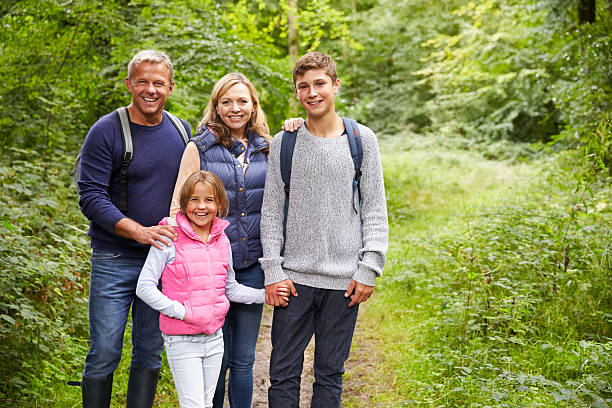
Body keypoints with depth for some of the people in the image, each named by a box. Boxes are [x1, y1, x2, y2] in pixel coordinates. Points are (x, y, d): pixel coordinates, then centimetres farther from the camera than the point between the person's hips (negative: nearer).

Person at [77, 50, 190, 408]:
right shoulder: (106, 131, -7)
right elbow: (91, 197, -12)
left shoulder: (181, 132, 7)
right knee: (105, 354, -1)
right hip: (115, 260, -4)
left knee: (150, 354, 10)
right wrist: (139, 232, -23)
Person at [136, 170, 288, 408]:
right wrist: (180, 311, -19)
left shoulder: (222, 241, 6)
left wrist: (265, 295, 6)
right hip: (182, 341, -6)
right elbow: (144, 287, -14)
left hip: (215, 338, 6)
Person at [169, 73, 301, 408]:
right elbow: (179, 208, -3)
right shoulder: (198, 148, -2)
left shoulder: (267, 148, 9)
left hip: (253, 264, 3)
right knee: (216, 357, 5)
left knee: (244, 359, 10)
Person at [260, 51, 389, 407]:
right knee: (283, 372, 3)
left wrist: (369, 269, -4)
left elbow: (375, 209, 3)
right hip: (294, 277, 1)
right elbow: (271, 213, 6)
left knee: (330, 374, 8)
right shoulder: (283, 144, 5)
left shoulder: (362, 140, 3)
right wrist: (273, 271, -3)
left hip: (344, 280, 0)